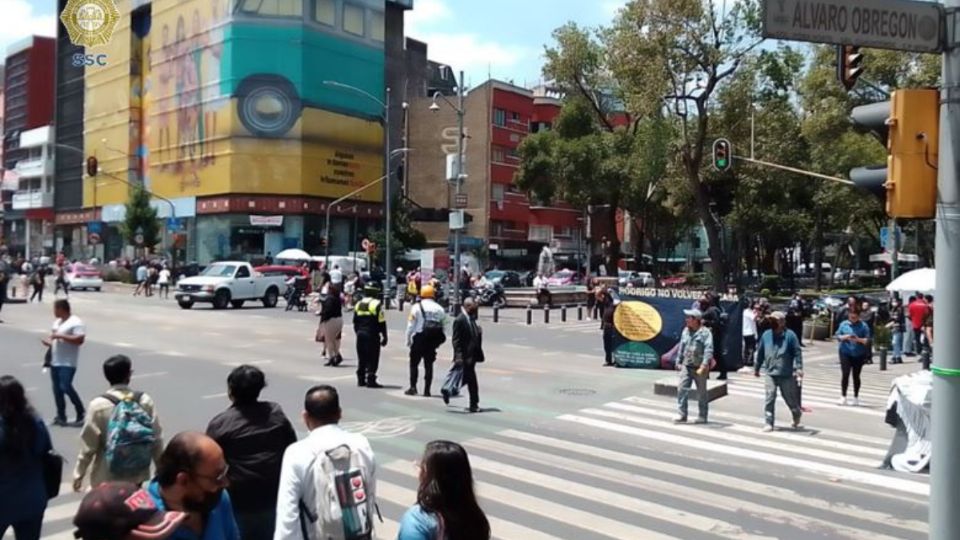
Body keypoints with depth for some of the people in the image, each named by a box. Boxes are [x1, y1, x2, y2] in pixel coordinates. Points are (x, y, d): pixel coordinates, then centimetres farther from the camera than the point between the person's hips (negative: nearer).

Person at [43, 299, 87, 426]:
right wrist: (49, 342, 4)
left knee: (66, 387, -15)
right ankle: (61, 417, 16)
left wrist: (61, 336, -21)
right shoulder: (57, 322, 16)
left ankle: (81, 413, -1)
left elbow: (80, 339, -22)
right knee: (57, 389, 9)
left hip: (68, 363, -9)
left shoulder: (76, 322, -13)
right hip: (55, 361, 9)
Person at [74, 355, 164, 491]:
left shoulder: (98, 405, -13)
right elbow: (157, 439, -2)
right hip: (137, 474, 3)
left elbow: (88, 444, -9)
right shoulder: (144, 401, -7)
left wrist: (78, 474, 5)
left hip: (106, 479, -2)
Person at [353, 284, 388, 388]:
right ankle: (370, 380, -4)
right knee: (372, 359, -2)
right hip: (372, 335, -6)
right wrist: (384, 336, -6)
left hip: (360, 334, 6)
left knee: (361, 358, 14)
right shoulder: (377, 304, -11)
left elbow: (355, 322, 14)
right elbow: (381, 322, -12)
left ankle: (361, 380, 18)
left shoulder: (359, 304, 10)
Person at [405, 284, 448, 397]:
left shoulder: (417, 307, -5)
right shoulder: (440, 309, 6)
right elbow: (443, 326, 5)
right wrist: (438, 341, 12)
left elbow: (411, 325, -6)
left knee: (414, 363, 8)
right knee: (429, 365, 9)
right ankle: (427, 390, 8)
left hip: (419, 339, -3)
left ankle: (413, 387, 1)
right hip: (433, 341, 3)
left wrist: (408, 340, 1)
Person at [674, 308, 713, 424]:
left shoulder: (705, 332, -11)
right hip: (686, 366, 5)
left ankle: (703, 416, 21)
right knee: (682, 389, -6)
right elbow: (681, 347, 17)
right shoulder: (686, 331, 9)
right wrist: (679, 361, 16)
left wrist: (704, 365, -27)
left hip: (699, 368, -5)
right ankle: (681, 414, -2)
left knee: (702, 392, 9)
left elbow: (709, 349, -18)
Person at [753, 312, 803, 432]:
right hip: (770, 373, 2)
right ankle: (768, 423, -2)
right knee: (769, 398, -7)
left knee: (790, 398, 12)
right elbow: (760, 353, 13)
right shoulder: (766, 335, 6)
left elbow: (797, 353, -7)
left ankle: (797, 415, 40)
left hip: (787, 375, -2)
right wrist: (757, 368, 17)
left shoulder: (790, 335, -6)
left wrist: (798, 368, -18)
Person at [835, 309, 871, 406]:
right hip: (845, 353, 0)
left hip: (859, 354, 0)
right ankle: (843, 397, 0)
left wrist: (859, 339, -23)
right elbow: (838, 336, 4)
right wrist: (845, 337, -15)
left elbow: (867, 340, -5)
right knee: (845, 374, -8)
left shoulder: (863, 326, -2)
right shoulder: (843, 324, 3)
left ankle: (856, 398, 20)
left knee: (856, 376, 8)